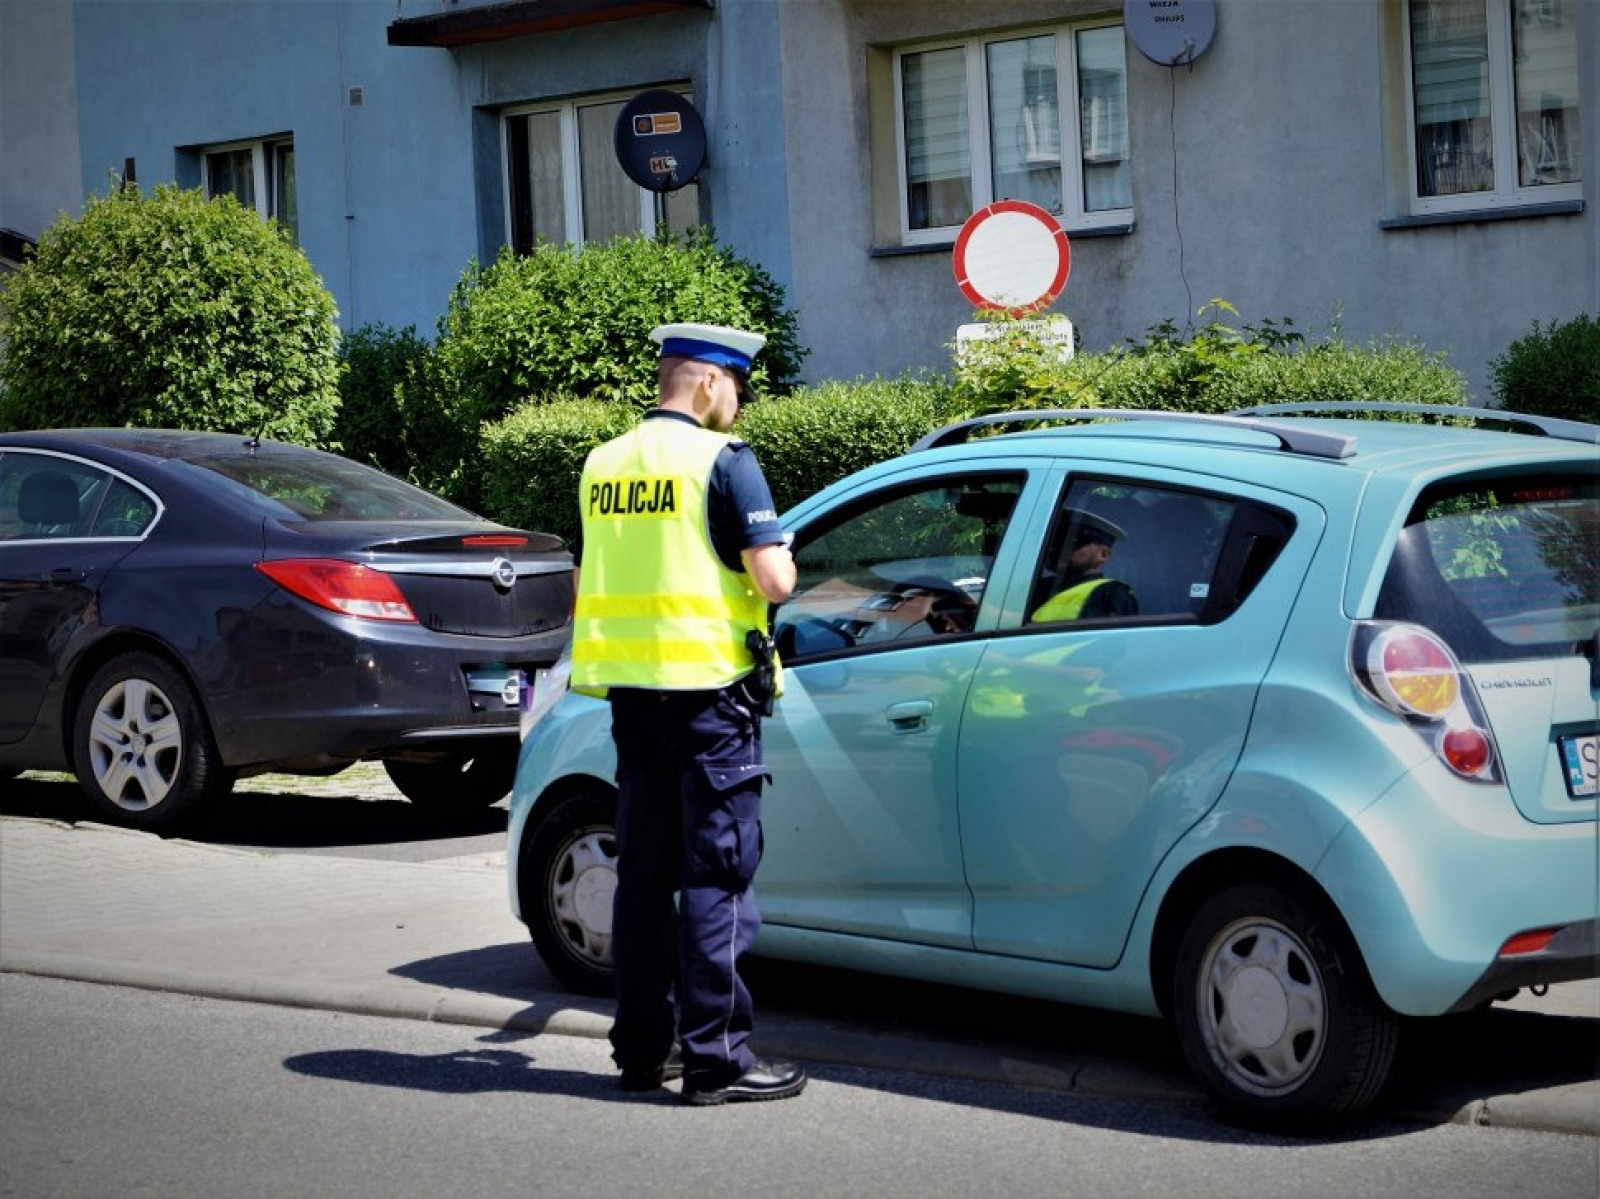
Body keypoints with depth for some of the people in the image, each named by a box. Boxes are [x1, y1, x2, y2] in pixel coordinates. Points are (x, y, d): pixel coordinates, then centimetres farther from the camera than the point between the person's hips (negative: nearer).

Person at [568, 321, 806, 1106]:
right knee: (717, 873, -2)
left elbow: (586, 585, 19)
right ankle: (715, 1057, -2)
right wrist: (779, 563, 6)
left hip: (630, 687, 7)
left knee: (644, 869, 13)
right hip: (706, 686, -7)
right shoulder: (722, 460, -10)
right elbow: (774, 580, -14)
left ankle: (644, 1044, 18)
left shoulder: (603, 465, 11)